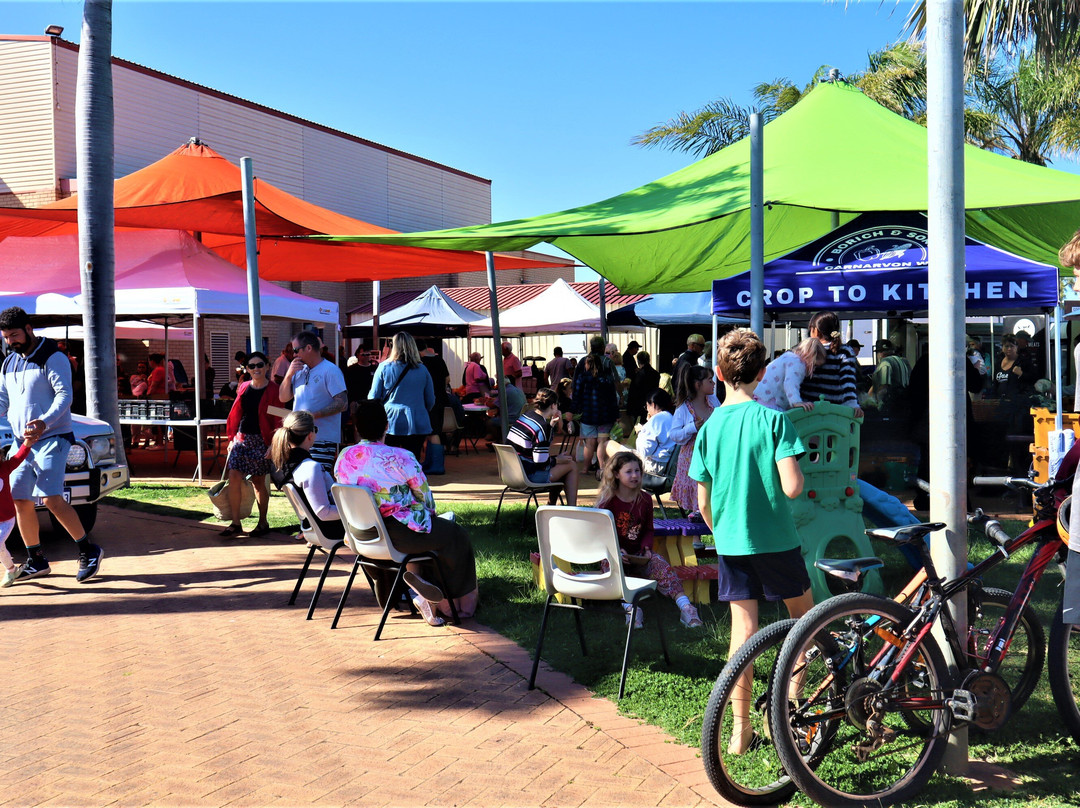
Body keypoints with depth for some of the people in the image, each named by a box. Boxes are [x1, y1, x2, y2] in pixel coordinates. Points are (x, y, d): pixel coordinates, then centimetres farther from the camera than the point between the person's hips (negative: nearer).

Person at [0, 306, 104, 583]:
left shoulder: (53, 358, -6)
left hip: (52, 437, -7)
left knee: (52, 499, -17)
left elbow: (64, 395, -17)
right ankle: (36, 560, 17)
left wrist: (44, 422, -33)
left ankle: (88, 551, -4)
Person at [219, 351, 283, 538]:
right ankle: (235, 524, -2)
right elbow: (236, 414, 15)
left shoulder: (273, 390, -5)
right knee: (234, 477, -8)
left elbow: (278, 420, -7)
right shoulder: (243, 388, 10)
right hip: (242, 439, 4)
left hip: (261, 441, -4)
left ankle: (263, 523, 18)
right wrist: (232, 438, 10)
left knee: (258, 481, 3)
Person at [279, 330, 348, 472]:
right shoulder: (299, 371, 18)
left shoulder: (331, 370, -7)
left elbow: (342, 403, -15)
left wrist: (313, 415, -23)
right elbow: (283, 398, 18)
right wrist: (289, 375, 2)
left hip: (322, 440, -7)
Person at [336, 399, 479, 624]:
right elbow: (424, 496, -7)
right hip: (397, 534, -7)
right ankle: (461, 603, 22)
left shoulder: (344, 458, 0)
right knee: (455, 536, 13)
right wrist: (429, 513, 17)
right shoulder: (400, 457, -17)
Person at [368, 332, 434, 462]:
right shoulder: (422, 370, 3)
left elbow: (373, 397, 3)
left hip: (390, 423, -1)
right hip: (417, 425, 1)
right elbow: (431, 401, 10)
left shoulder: (384, 367, -2)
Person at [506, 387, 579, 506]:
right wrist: (558, 460, -3)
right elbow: (541, 463, -21)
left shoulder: (524, 416, 6)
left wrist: (551, 424, 18)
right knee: (571, 466, 7)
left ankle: (551, 505, 33)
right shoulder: (542, 426, -20)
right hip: (529, 476, -9)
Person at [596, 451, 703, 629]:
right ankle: (630, 607, -56)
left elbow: (648, 530, 16)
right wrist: (616, 551, -20)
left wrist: (646, 548, -6)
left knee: (661, 565, -27)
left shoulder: (645, 500, 11)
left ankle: (685, 607, -41)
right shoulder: (607, 501, -1)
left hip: (639, 553, 3)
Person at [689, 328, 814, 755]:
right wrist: (799, 473, 4)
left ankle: (740, 729, 11)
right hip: (777, 540, -3)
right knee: (803, 616, 19)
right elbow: (792, 487, -19)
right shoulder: (773, 419, -12)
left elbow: (703, 503, 3)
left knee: (743, 629, 8)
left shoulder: (709, 427, 0)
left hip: (731, 544, 3)